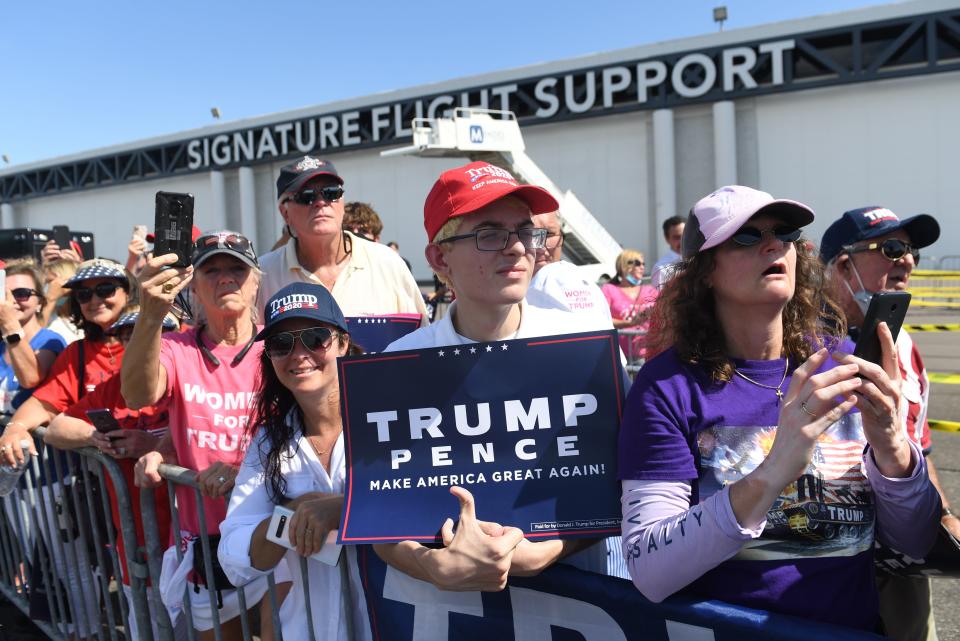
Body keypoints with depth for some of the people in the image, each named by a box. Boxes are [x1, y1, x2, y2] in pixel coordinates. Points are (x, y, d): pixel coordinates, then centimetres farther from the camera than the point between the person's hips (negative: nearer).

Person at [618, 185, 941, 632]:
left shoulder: (842, 365, -2)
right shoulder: (668, 385, -12)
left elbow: (916, 543, 1)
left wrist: (892, 450, -18)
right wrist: (770, 475, -29)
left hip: (854, 625, 3)